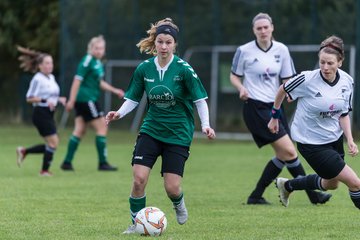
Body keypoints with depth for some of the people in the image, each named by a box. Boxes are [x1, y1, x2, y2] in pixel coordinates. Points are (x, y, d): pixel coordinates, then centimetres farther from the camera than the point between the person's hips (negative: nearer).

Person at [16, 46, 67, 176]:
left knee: (51, 144, 9)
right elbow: (29, 98, -16)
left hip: (49, 114, 9)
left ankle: (23, 151, 21)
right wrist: (45, 100, -26)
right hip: (40, 113, -9)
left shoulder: (51, 78, 13)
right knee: (53, 142, -10)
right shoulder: (38, 79, -13)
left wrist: (59, 99, 8)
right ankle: (45, 170, 1)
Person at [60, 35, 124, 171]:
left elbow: (99, 83, 26)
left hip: (88, 100, 9)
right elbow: (77, 80, -17)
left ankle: (67, 162, 8)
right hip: (86, 99, -9)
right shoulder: (88, 61, -13)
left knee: (80, 131, 8)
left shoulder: (98, 63, 15)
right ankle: (103, 163, -1)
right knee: (102, 127, -5)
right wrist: (72, 100, -20)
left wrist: (115, 91, 20)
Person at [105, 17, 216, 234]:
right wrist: (119, 113, -13)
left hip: (178, 133, -2)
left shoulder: (184, 69, -13)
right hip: (151, 130, 2)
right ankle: (137, 224, 5)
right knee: (139, 179, -14)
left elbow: (200, 100, -8)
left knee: (172, 188, -6)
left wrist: (206, 125, -22)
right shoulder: (144, 68, -3)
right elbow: (133, 99, 5)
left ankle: (179, 203, 32)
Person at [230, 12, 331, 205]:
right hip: (255, 108, -6)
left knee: (283, 156, 6)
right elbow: (234, 76, 5)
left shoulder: (281, 50, 5)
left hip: (274, 106, 7)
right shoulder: (244, 51, -6)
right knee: (289, 151, -12)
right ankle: (312, 194, -3)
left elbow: (287, 79, 11)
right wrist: (241, 88, -14)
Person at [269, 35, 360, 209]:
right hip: (311, 141, -7)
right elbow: (283, 90, -5)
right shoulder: (307, 80, -24)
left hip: (335, 139, 7)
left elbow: (344, 114, 2)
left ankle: (287, 185, 45)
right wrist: (274, 116, 5)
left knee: (331, 184, 25)